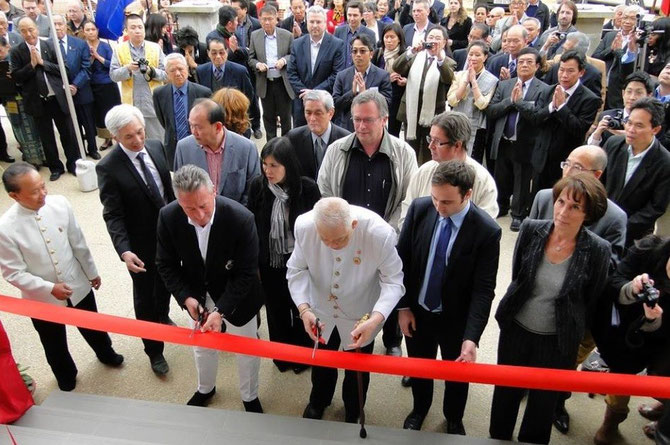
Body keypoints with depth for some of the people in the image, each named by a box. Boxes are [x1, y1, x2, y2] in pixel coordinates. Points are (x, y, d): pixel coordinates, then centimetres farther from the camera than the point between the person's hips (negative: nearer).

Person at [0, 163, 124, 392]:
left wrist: (91, 272, 6)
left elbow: (78, 243, -4)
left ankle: (106, 353, 59)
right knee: (55, 345, 23)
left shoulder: (59, 203, -17)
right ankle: (66, 378, 52)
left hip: (78, 285, 2)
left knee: (91, 327, 27)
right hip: (43, 299, -2)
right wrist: (49, 288, -25)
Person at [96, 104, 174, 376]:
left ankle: (163, 316, 58)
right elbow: (113, 216, -20)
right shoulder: (108, 168, -22)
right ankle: (153, 349, 31)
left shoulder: (156, 147, -6)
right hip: (141, 244, -5)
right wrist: (124, 251, -31)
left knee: (166, 283, 28)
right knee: (144, 296, 12)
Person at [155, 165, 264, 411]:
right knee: (202, 347, 26)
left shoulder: (241, 218, -33)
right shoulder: (168, 217, -23)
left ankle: (250, 397, 46)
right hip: (197, 295, 3)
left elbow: (246, 272, -25)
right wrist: (186, 297, -21)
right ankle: (205, 389, 56)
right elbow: (166, 264, -9)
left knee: (246, 350, 17)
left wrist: (220, 310, -32)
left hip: (236, 297, -3)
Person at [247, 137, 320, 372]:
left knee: (300, 310, 18)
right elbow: (250, 226, -3)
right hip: (270, 263, 2)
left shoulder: (308, 188, -19)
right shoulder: (257, 185, -13)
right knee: (276, 312, 20)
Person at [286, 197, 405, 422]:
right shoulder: (303, 226, -29)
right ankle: (318, 402, 62)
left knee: (357, 368, 22)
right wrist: (303, 308, -30)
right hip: (321, 310, 2)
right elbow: (297, 270, -15)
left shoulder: (380, 233, -37)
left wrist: (376, 319, -41)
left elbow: (392, 281, -25)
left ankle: (353, 413, 55)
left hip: (361, 316, -2)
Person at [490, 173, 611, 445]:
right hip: (515, 330, 2)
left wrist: (574, 335, 6)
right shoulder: (530, 230, -15)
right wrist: (517, 306, 11)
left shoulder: (597, 250, -19)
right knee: (505, 391, 22)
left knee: (543, 400, 20)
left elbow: (591, 303, -4)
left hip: (557, 341, -2)